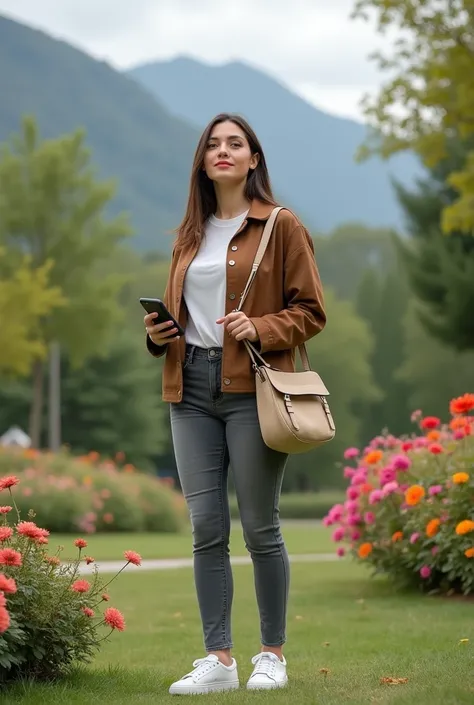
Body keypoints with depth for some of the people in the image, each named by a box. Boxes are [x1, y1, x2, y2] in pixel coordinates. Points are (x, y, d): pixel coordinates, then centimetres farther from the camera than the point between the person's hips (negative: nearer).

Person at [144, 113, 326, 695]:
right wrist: (159, 331, 5)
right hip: (191, 389, 5)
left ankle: (272, 655, 11)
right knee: (206, 527, 1)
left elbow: (310, 310, -1)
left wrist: (261, 329, -17)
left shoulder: (281, 227, 1)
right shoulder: (189, 235, 17)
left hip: (252, 388, -5)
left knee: (259, 528, -1)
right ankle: (219, 658, 6)